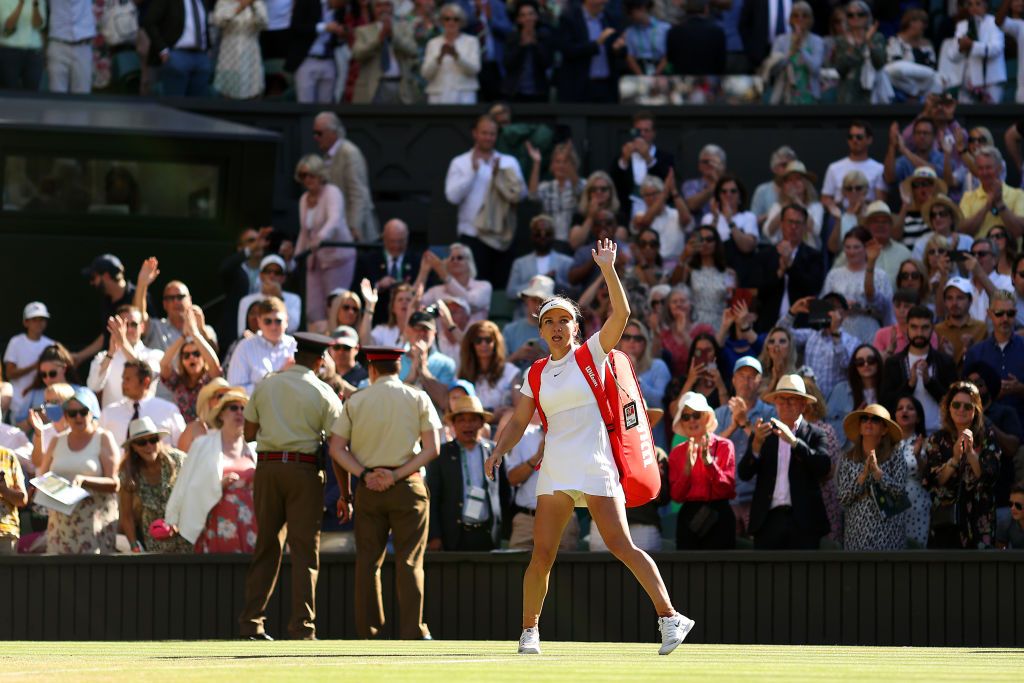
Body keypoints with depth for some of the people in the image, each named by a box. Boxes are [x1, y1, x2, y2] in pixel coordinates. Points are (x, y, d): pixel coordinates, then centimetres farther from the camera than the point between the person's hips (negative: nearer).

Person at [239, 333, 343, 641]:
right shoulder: (324, 395, 0)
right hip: (305, 469, -3)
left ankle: (251, 621, 7)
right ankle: (302, 625, -6)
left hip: (267, 467, 3)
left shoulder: (265, 386, 8)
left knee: (266, 545, 10)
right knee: (305, 549, 0)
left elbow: (249, 433, 10)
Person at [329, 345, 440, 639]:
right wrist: (397, 475, -10)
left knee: (367, 560, 6)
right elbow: (431, 449, -5)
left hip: (368, 490, 1)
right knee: (409, 561, -1)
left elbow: (336, 449, -1)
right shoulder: (418, 399, 4)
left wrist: (364, 475, -9)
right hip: (407, 487, -1)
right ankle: (413, 632, -6)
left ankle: (367, 631, 4)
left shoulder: (356, 401, 6)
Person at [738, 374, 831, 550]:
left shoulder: (814, 435, 7)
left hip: (803, 523, -2)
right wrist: (756, 445, -17)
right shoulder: (764, 435, 13)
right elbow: (744, 474, 2)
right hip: (768, 520, 2)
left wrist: (793, 441, -22)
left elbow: (824, 466, -11)